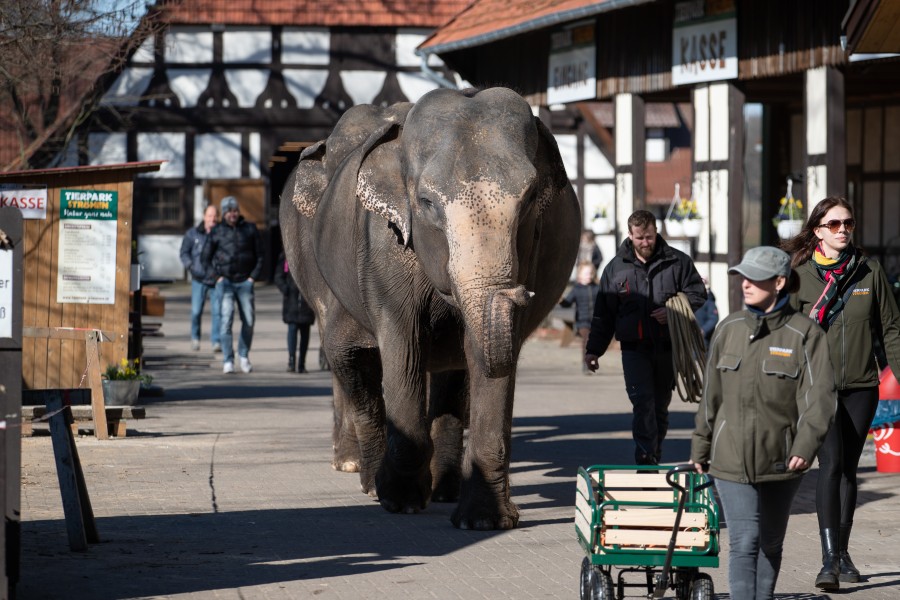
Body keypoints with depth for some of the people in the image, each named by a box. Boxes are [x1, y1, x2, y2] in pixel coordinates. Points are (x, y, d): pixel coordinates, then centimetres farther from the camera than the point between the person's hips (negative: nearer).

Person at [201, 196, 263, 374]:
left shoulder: (250, 229, 8)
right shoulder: (217, 232, 6)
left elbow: (260, 255, 13)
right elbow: (205, 258, 11)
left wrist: (253, 276, 2)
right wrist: (217, 276, 0)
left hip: (245, 282, 1)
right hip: (225, 282, -1)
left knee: (248, 321, 0)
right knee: (226, 318, -13)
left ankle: (244, 356, 20)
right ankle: (228, 361, -11)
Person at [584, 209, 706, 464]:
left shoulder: (677, 262, 3)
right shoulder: (617, 267, 6)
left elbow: (697, 294, 7)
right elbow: (603, 313, 10)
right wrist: (593, 349, 7)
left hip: (667, 348, 1)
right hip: (634, 348, -1)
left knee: (660, 406, 10)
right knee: (643, 402, -17)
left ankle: (654, 460, 22)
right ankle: (645, 458, -21)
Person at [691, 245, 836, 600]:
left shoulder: (804, 334, -7)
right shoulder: (729, 329, 4)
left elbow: (819, 396, -13)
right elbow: (712, 394, 12)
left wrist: (805, 446, -25)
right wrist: (700, 448, 16)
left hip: (781, 461, -1)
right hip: (732, 459, 1)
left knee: (770, 544, 14)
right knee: (744, 542, -11)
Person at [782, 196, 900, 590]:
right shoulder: (801, 276, 0)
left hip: (861, 387, 3)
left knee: (849, 468, 9)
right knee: (831, 464, -14)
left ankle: (842, 552, 21)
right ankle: (829, 559, -18)